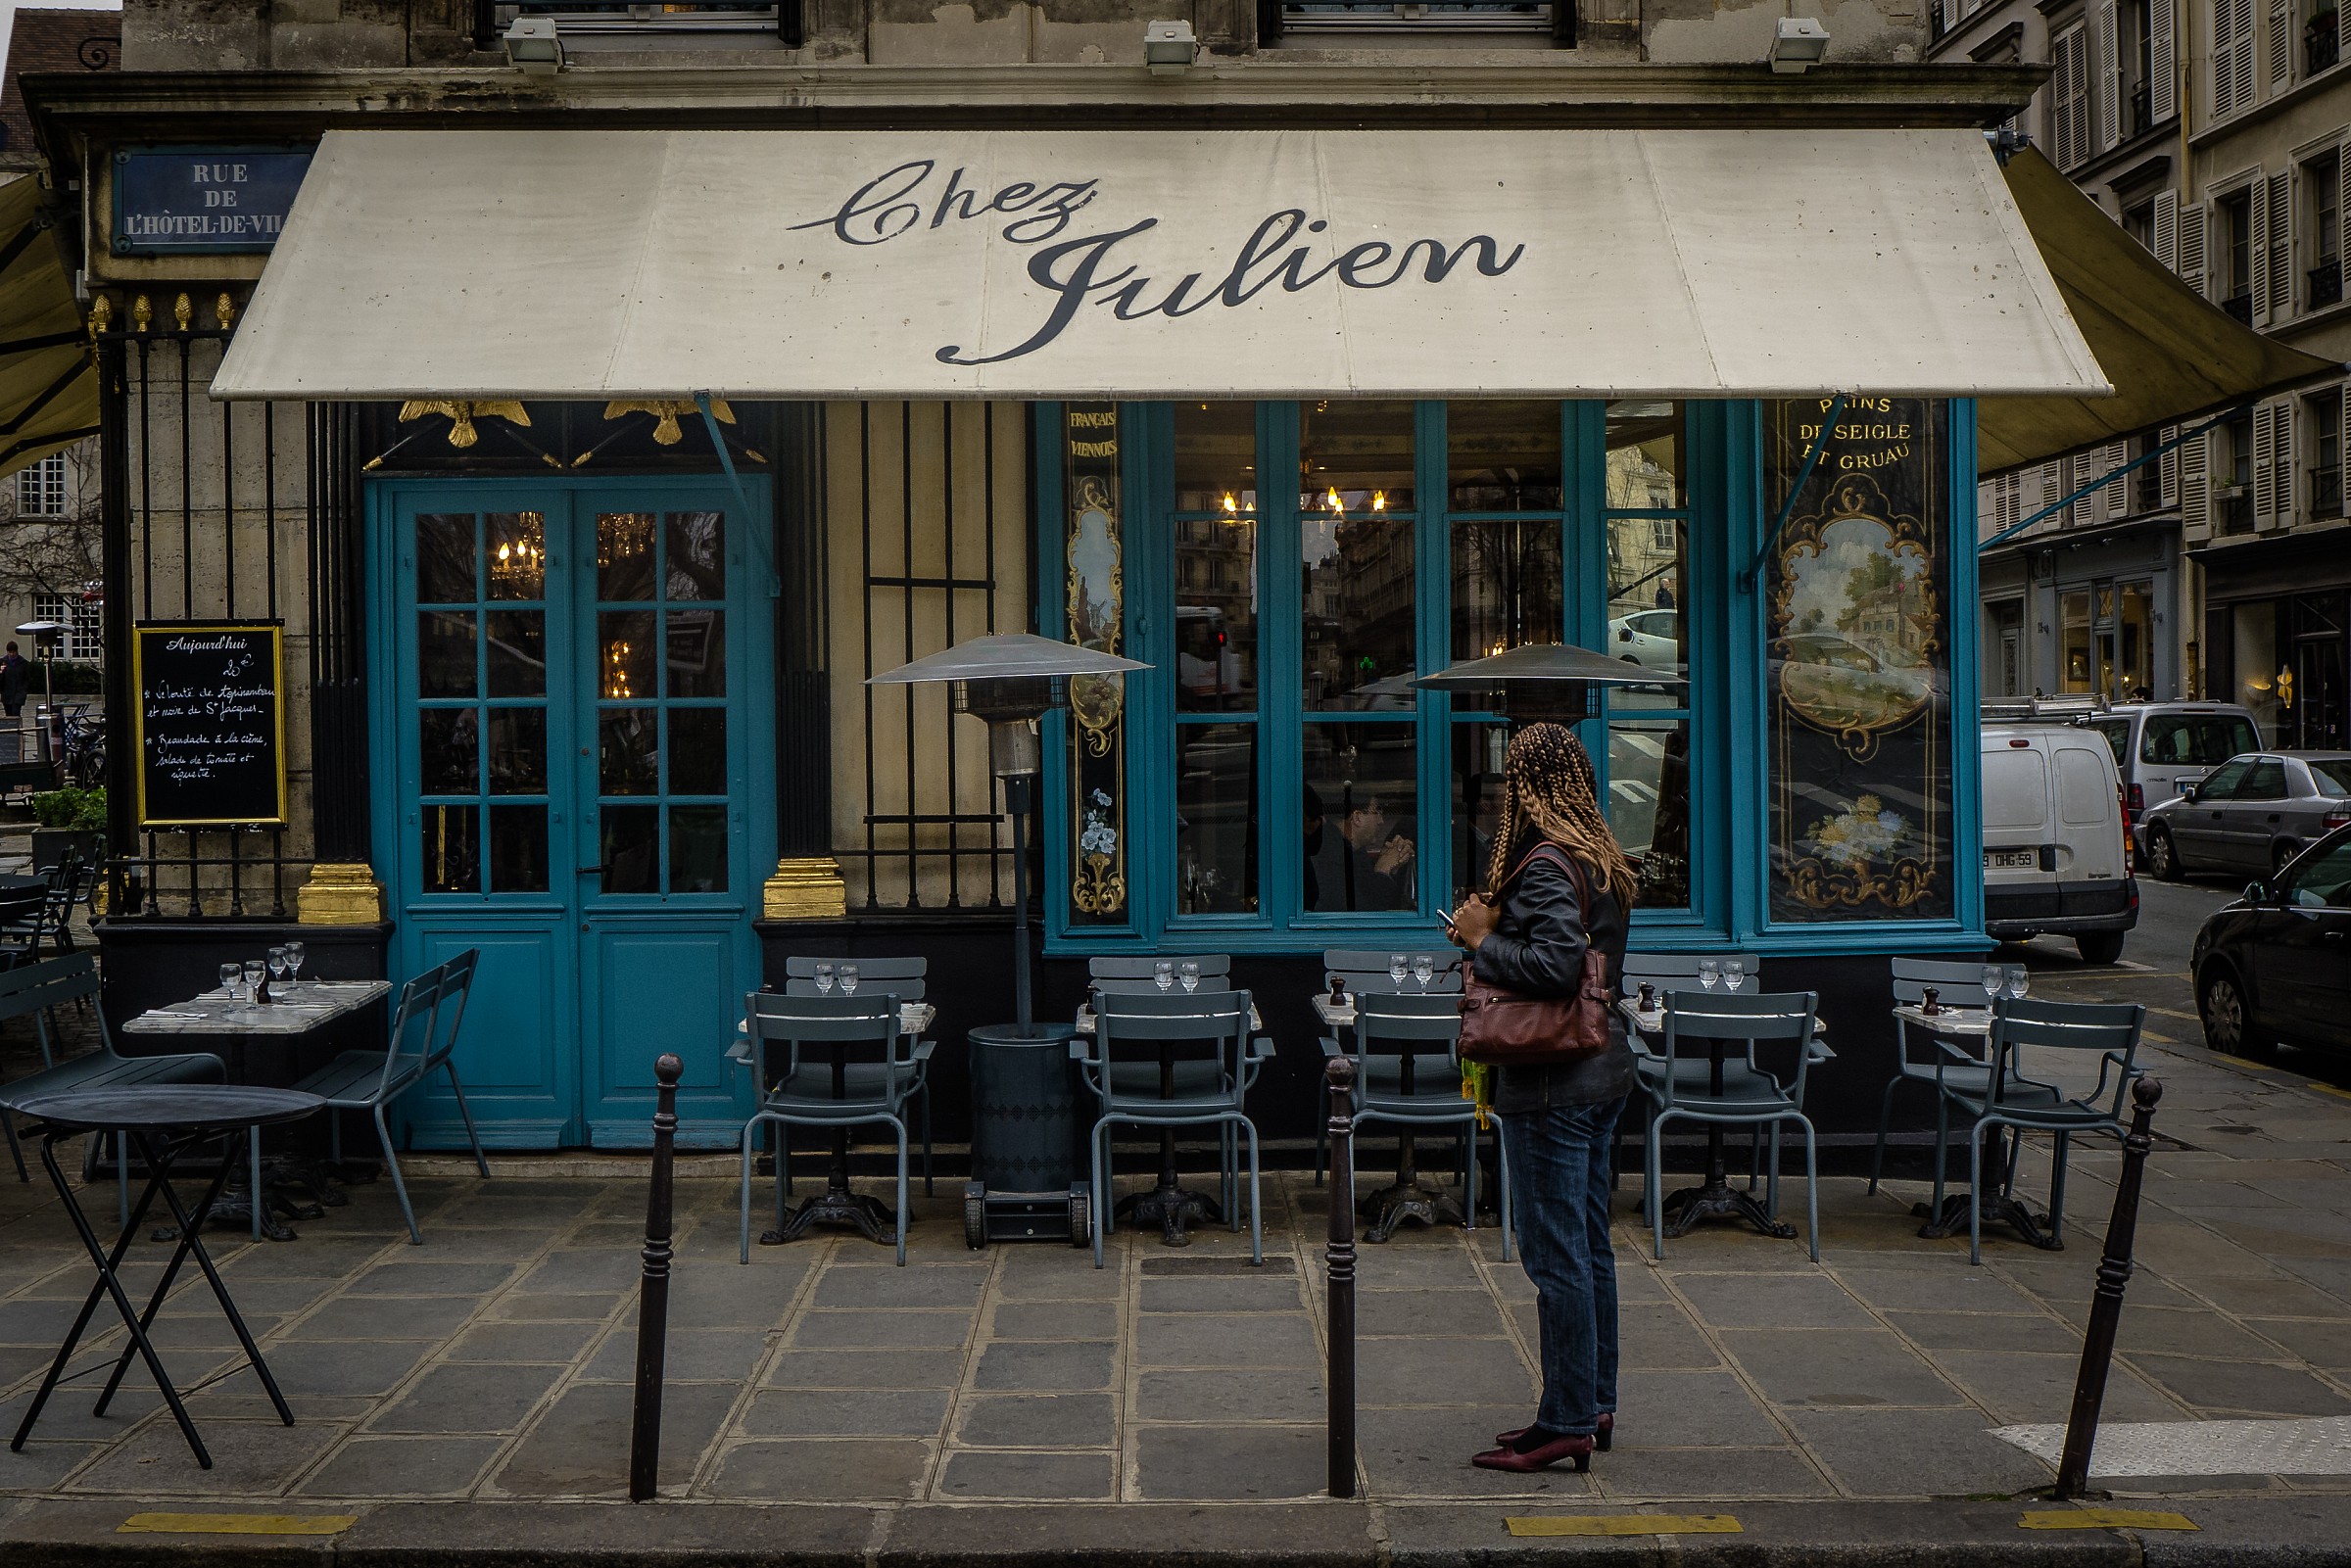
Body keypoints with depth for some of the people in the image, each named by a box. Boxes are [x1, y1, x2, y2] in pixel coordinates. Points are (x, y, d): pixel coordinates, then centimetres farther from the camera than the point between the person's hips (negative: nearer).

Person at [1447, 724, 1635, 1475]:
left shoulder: (1546, 867, -17)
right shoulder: (1606, 861, 12)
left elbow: (1556, 964, -28)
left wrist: (1482, 939, -14)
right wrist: (1497, 933, 8)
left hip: (1552, 1084, -10)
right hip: (1603, 1072, 10)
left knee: (1556, 1253, -3)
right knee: (1590, 1246, 16)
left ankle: (1567, 1423, 3)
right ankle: (1594, 1405, 25)